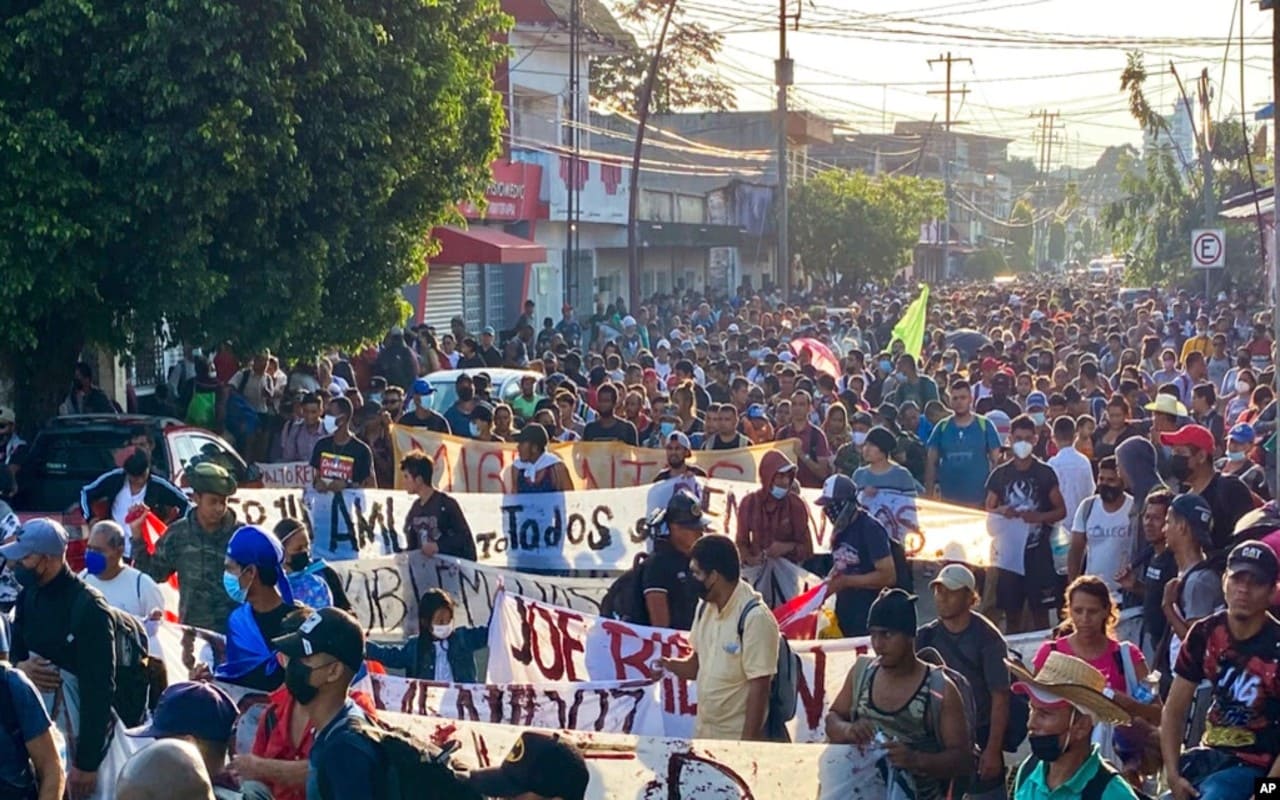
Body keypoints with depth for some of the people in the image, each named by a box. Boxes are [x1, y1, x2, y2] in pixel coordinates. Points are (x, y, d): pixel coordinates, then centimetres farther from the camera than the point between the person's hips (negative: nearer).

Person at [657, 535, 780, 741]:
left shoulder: (755, 617, -19)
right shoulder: (705, 607, 5)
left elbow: (759, 687, -20)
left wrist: (747, 743, -20)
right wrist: (666, 664, -3)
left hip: (736, 737, -7)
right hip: (702, 732, 8)